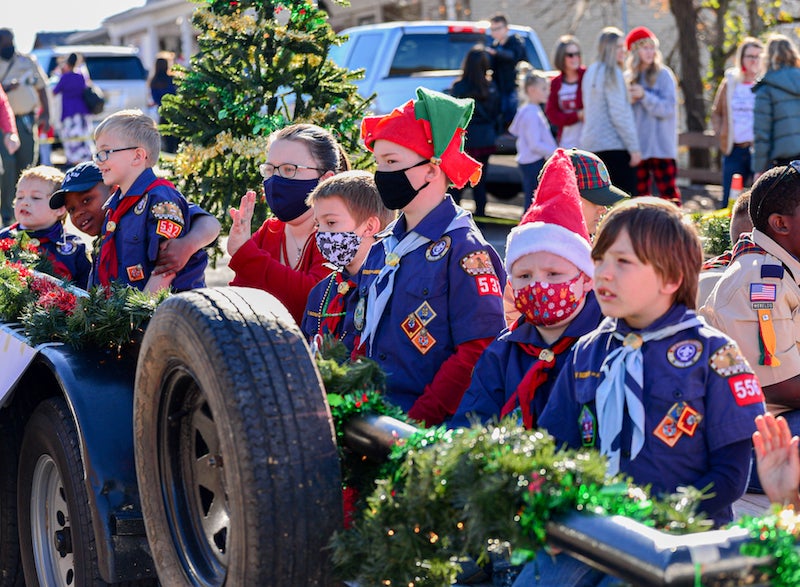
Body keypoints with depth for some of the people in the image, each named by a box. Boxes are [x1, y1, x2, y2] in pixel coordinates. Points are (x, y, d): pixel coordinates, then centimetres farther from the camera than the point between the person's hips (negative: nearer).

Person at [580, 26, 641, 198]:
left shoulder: (591, 72, 16)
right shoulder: (611, 73, -11)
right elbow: (619, 114, -15)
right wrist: (634, 147, -13)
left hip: (591, 143, 9)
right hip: (614, 144, -9)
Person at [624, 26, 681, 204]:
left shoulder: (663, 75, -1)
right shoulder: (628, 77, 11)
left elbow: (669, 108, -8)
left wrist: (644, 96, -16)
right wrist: (627, 101, -6)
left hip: (661, 147, -4)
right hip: (638, 147, 4)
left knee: (669, 194, -8)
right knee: (639, 195, 7)